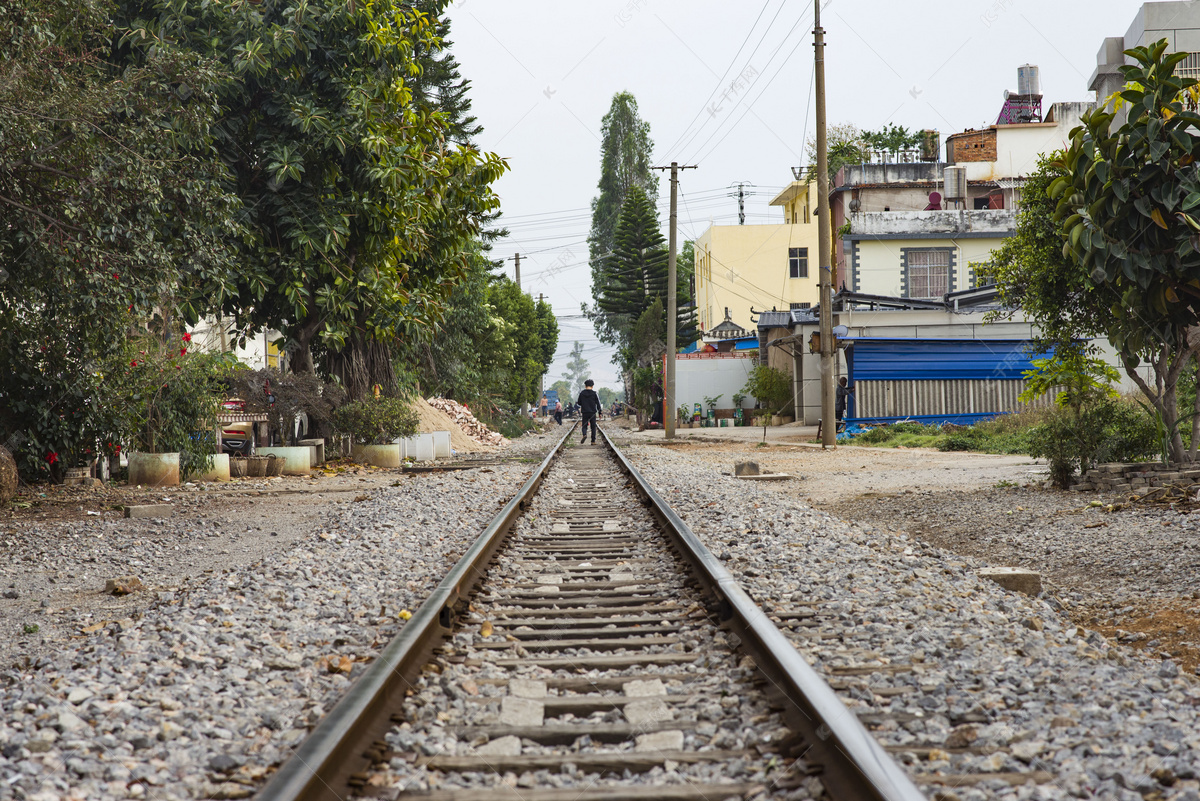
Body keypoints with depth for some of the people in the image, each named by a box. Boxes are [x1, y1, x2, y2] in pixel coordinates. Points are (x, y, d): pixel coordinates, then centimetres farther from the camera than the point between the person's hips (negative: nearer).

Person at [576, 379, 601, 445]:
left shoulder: (581, 393, 0)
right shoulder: (594, 393, -4)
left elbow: (579, 403, 8)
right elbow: (598, 404, -2)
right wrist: (599, 412, 5)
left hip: (585, 413, 1)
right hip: (593, 413, -1)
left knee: (584, 426, 6)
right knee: (593, 427, 7)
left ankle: (584, 434, -24)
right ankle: (593, 441, 4)